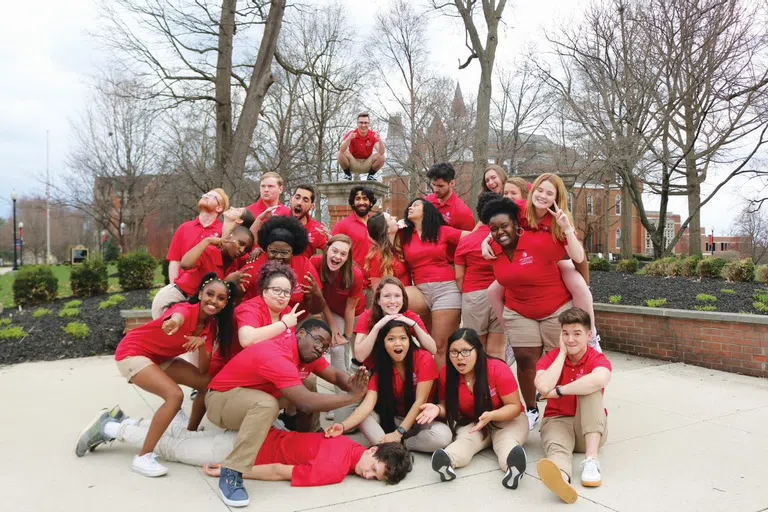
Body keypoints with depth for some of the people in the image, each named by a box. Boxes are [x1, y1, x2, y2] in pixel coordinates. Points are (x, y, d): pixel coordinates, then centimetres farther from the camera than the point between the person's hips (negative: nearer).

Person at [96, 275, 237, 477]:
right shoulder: (186, 309, -28)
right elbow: (177, 317, -55)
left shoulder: (211, 324, -6)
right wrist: (173, 323, -79)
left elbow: (205, 369, -11)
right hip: (132, 353, -8)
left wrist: (202, 344, -31)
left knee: (208, 383, 2)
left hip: (160, 358, 8)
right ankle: (143, 457, -14)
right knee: (175, 395, -25)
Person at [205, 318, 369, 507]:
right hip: (221, 399, -9)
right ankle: (230, 474, -29)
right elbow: (306, 404, -41)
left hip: (252, 395, 9)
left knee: (309, 384, -1)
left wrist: (352, 386, -24)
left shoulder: (307, 352, -6)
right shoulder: (277, 356, -34)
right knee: (267, 404, -38)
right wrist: (352, 397, -33)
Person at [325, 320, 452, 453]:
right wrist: (343, 425, -41)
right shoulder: (380, 367, -10)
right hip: (392, 419, 2)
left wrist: (398, 433, -29)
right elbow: (368, 404, -22)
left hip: (420, 419, -2)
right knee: (365, 417, -22)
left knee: (442, 436, -34)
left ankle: (390, 447, -18)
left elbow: (420, 401, -21)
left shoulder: (424, 359, -18)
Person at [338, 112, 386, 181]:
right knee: (341, 153, -28)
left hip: (367, 164, 1)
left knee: (382, 157, -25)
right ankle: (347, 174, -1)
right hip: (353, 164, -1)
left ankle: (371, 175, 2)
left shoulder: (373, 135, -12)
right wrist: (349, 138, -48)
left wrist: (380, 140, -45)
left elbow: (381, 152, -25)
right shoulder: (351, 134, -15)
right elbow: (342, 150, -30)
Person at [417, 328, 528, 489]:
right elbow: (447, 406, 0)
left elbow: (515, 406, -17)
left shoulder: (498, 369, -23)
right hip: (471, 423, 1)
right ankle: (448, 462, -61)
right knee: (464, 439, -32)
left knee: (507, 442, -35)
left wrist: (491, 415, -35)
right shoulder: (447, 373, -14)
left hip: (508, 420, -1)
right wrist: (437, 409, -24)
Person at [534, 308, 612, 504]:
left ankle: (591, 460, -38)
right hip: (558, 421, 0)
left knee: (590, 388, -27)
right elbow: (544, 388, -24)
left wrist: (559, 391, -26)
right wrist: (562, 353, -14)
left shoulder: (598, 359, -8)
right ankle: (562, 479, -74)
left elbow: (599, 380, -35)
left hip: (591, 429, 0)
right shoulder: (550, 359, -2)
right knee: (557, 448, -36)